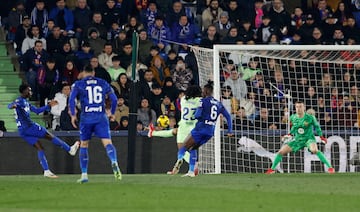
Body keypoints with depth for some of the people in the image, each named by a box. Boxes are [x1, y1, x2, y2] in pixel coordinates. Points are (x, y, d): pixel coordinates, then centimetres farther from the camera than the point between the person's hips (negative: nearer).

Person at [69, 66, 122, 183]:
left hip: (86, 118, 0)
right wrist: (112, 113, 24)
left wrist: (73, 115, -1)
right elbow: (114, 99, 10)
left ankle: (84, 174, 13)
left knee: (83, 145, 14)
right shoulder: (103, 83, 12)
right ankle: (114, 162, -40)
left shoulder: (78, 84, 6)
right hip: (101, 118, 0)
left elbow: (71, 99, -7)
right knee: (107, 143, -10)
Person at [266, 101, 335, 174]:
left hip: (309, 138, -4)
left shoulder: (310, 118, -15)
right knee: (281, 151, -3)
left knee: (314, 150, -36)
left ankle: (330, 167, -29)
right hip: (298, 140, 4)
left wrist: (321, 136, 2)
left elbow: (316, 126, 3)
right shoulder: (293, 118, -4)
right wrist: (290, 134, 7)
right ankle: (272, 169, 18)